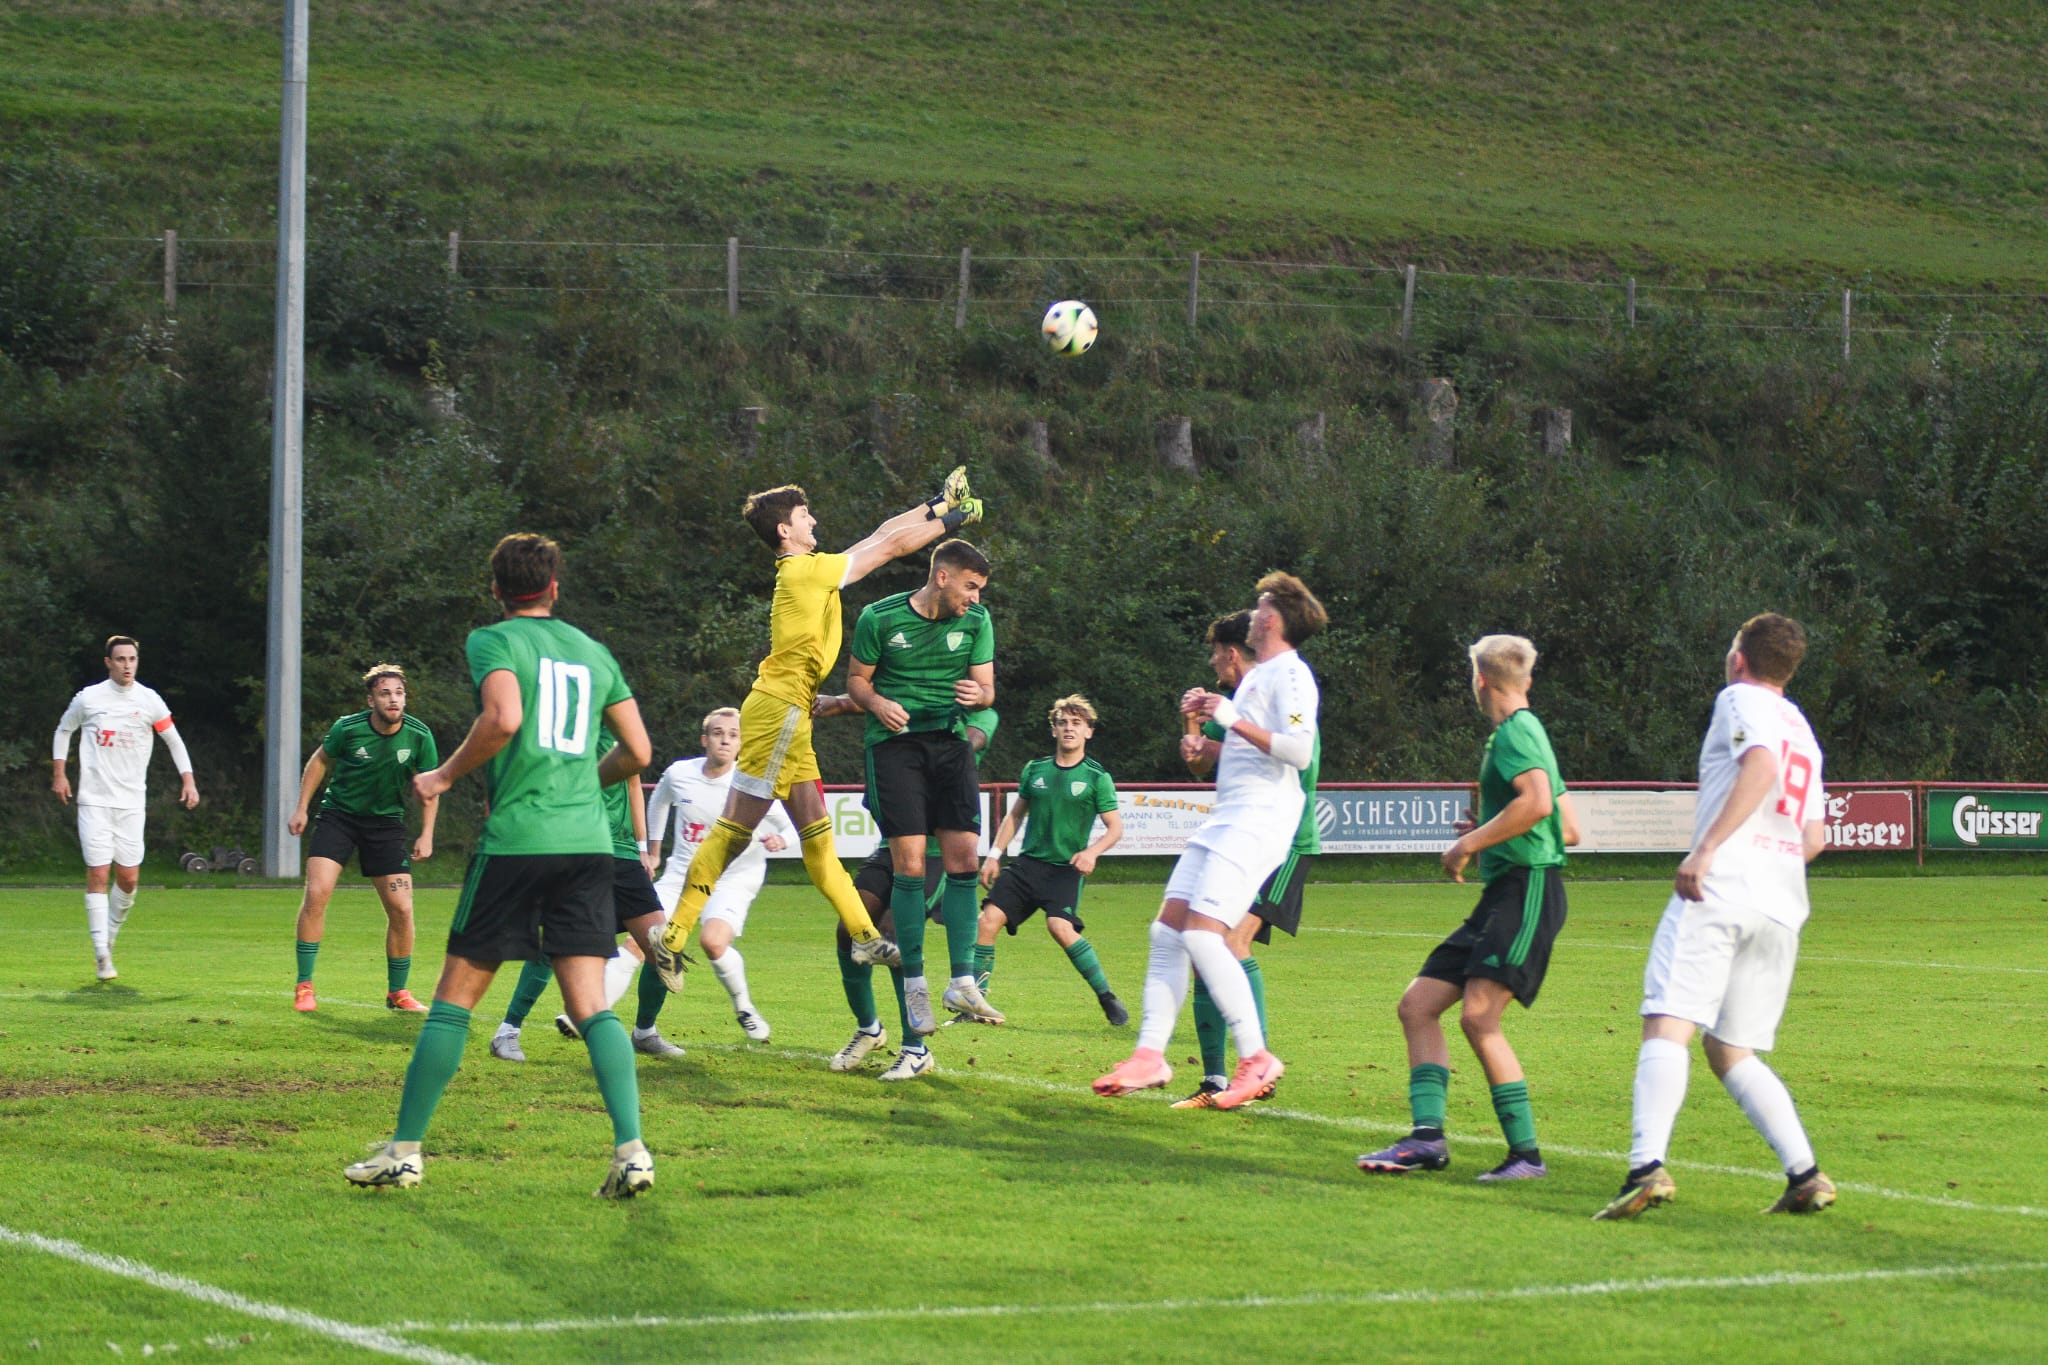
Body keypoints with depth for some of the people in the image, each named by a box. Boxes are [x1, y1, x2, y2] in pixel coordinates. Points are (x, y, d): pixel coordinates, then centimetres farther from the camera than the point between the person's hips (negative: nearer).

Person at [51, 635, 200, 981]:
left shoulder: (149, 700, 3)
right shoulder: (88, 698, 1)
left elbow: (174, 741, 13)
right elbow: (63, 731, 17)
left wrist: (188, 781, 4)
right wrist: (58, 773, 9)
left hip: (131, 802, 2)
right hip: (94, 800, -2)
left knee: (128, 878, -1)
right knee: (98, 874, -9)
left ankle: (109, 937, 23)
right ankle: (102, 956, -8)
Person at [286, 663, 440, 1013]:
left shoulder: (419, 736, -12)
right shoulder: (348, 729, -15)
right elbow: (321, 760, 5)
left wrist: (426, 835, -2)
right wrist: (301, 807, 5)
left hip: (385, 821, 2)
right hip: (337, 814, -2)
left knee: (401, 908, -6)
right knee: (317, 893, -18)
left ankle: (397, 991, 14)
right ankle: (304, 987, -6)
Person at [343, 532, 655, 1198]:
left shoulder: (493, 640, 0)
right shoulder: (593, 651, 16)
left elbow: (503, 719, -18)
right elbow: (638, 753, 16)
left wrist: (445, 776, -5)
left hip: (516, 837, -4)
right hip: (588, 839, 4)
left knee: (454, 998, 3)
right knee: (591, 1004, 1)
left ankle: (404, 1151, 7)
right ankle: (631, 1149, -14)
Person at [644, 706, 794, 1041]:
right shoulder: (679, 774, -3)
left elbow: (794, 828, -5)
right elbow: (659, 801, 22)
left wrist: (780, 840, -28)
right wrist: (653, 850, 25)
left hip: (732, 880, -4)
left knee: (713, 941, -30)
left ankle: (744, 1008, -4)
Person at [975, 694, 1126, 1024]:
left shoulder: (1097, 777, -1)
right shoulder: (1035, 770, 10)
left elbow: (1115, 828, 0)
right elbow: (1015, 814, 21)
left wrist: (1092, 851, -18)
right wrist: (994, 854, 15)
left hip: (1066, 869, -4)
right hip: (1028, 863, 4)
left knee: (1060, 926, -27)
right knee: (988, 920, -10)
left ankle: (1107, 997, -13)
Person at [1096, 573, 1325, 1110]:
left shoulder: (1290, 673, -8)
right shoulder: (1254, 675, 22)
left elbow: (1299, 749, -21)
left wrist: (1233, 719, -17)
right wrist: (1200, 723, 13)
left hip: (1259, 819, -10)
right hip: (1226, 818, 10)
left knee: (1202, 933, -18)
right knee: (1167, 928, 3)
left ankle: (1257, 1058, -13)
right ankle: (1150, 1055, 3)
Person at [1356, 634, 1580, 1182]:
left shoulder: (1515, 731, -6)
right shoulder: (1522, 731, 23)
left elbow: (1538, 803, -25)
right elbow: (1570, 829, 27)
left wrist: (1470, 844, -15)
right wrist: (1489, 837, 26)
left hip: (1528, 888, -11)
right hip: (1503, 896, 11)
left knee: (1478, 1014, -21)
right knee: (1418, 1004, 5)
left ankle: (1527, 1153, -18)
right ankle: (1427, 1136, -4)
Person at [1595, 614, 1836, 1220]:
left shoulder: (1740, 700, 4)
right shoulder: (1803, 729, 26)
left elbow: (1761, 767, -16)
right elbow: (1815, 838, 25)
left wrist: (1706, 850, -21)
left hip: (1718, 891, -7)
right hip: (1782, 904, 7)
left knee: (1667, 1027, -16)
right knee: (1732, 1052, 13)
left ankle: (1648, 1164, -33)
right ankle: (1805, 1175, 1)